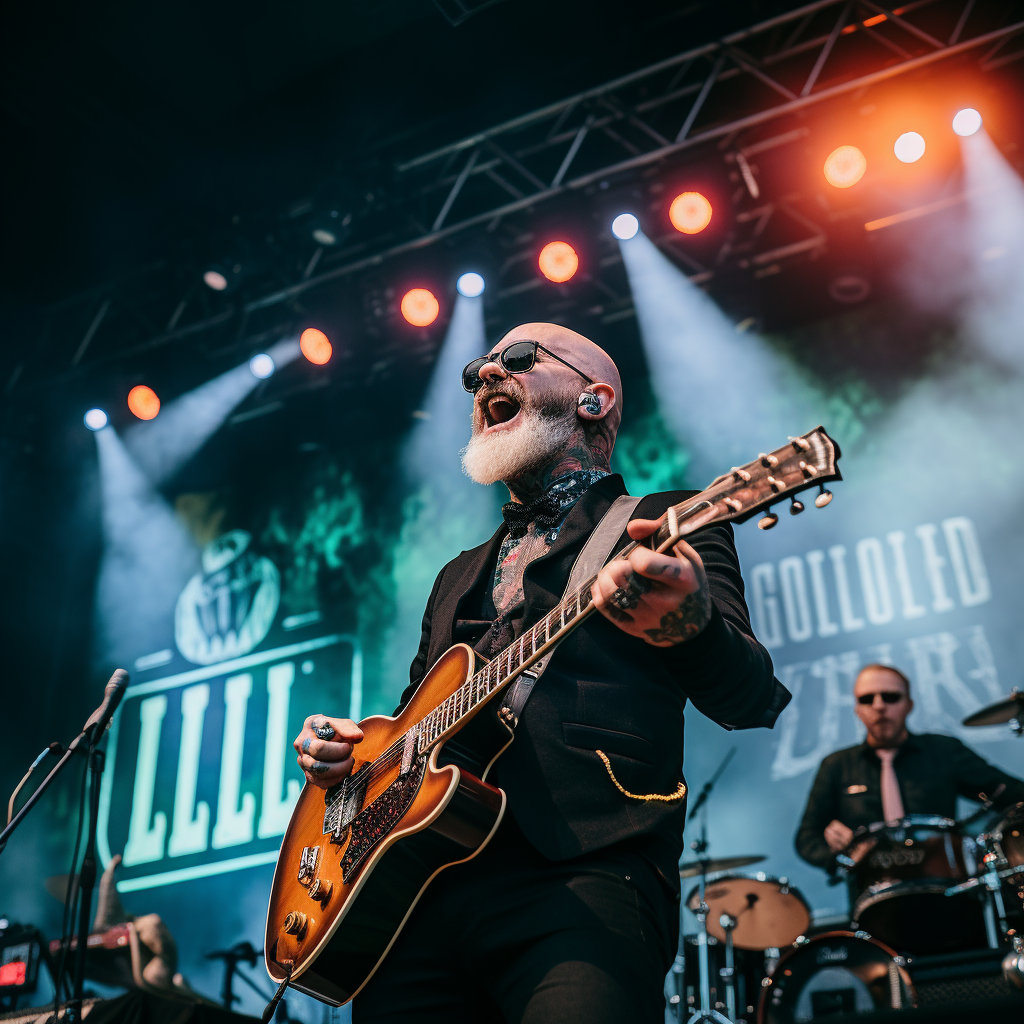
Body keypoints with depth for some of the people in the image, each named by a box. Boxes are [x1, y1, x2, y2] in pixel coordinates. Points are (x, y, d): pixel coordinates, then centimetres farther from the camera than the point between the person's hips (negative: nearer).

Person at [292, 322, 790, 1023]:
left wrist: (690, 625, -29)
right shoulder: (461, 576, 28)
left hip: (580, 878, -5)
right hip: (416, 890, 6)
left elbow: (749, 702, -6)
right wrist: (341, 741, 11)